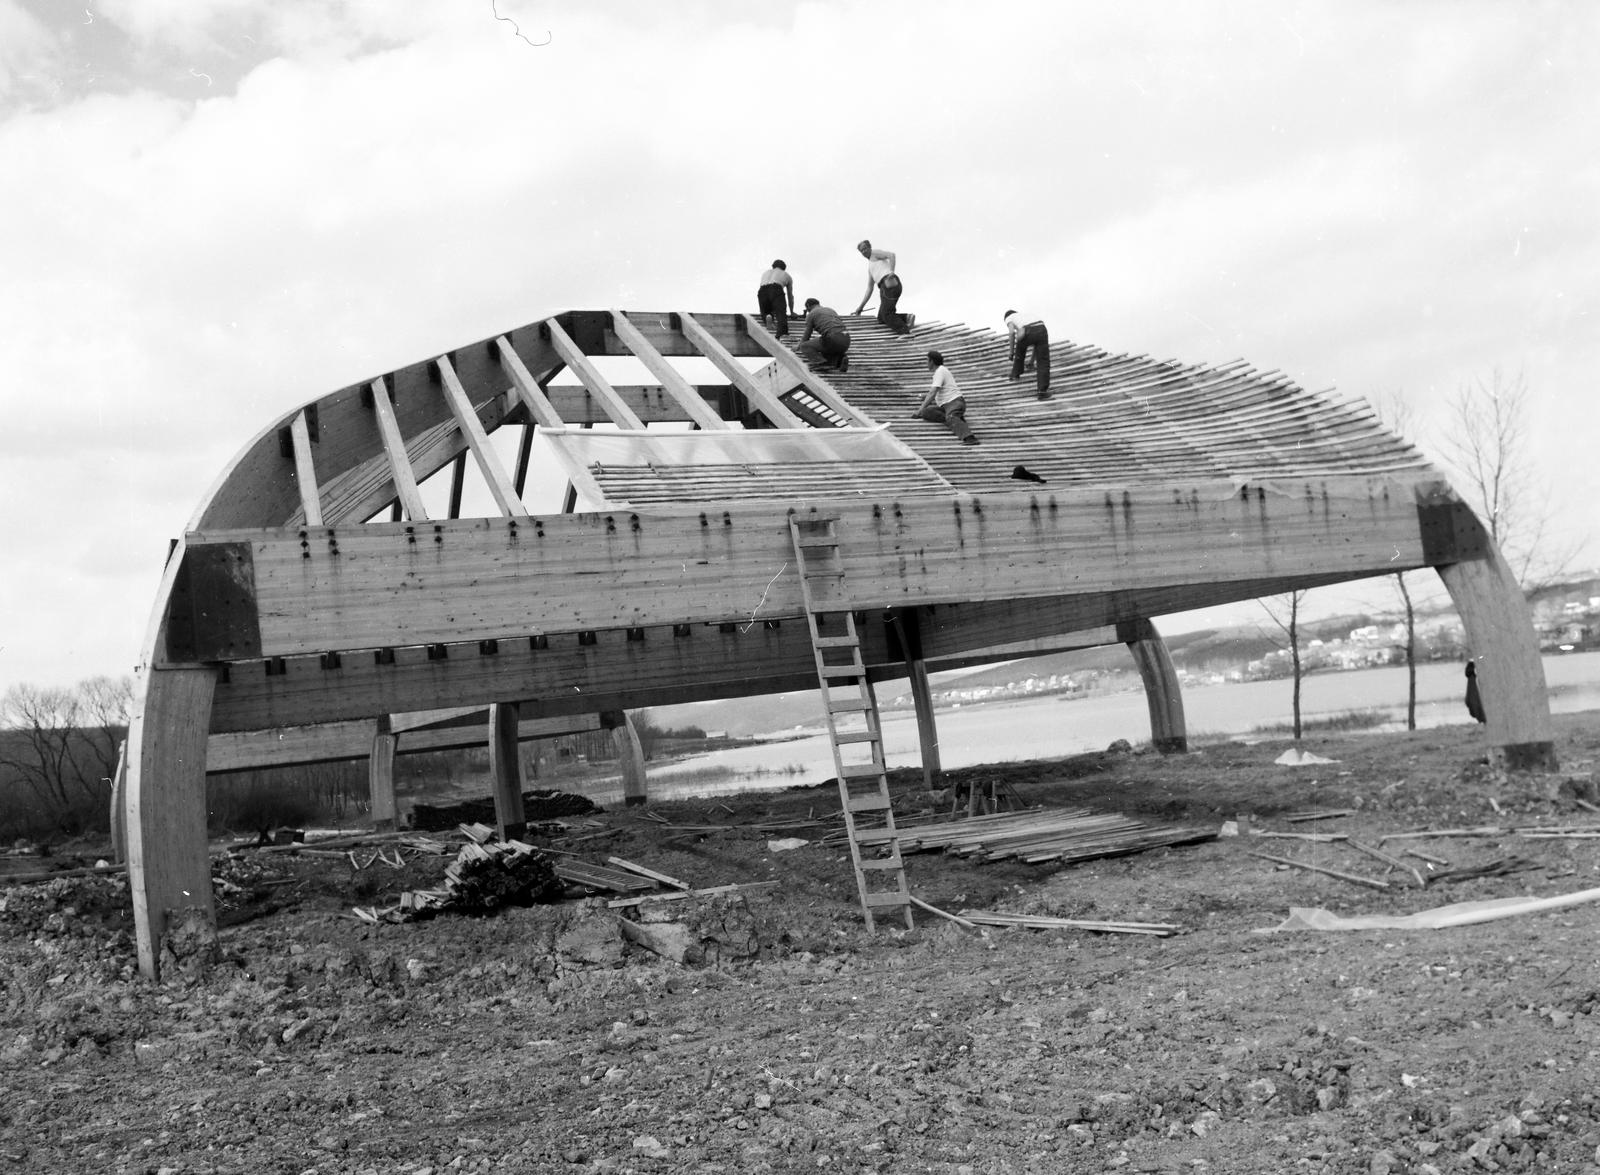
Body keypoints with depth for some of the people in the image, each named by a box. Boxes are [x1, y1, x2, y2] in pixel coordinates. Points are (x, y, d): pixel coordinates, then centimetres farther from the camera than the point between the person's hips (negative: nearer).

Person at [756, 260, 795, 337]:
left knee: (765, 313, 16)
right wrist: (792, 312, 56)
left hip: (762, 291, 2)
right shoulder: (786, 275, 35)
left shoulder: (765, 273, 41)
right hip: (776, 290, -2)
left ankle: (767, 317, -21)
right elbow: (790, 296, 44)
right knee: (781, 313, -15)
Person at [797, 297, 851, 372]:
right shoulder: (832, 311, 32)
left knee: (804, 347, 11)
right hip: (845, 341, 6)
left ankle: (822, 362, -9)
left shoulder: (811, 315, 12)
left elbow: (806, 336, 18)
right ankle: (841, 359, 2)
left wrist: (798, 347, 41)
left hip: (832, 341, -6)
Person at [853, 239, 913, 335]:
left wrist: (891, 271, -19)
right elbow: (869, 289, 33)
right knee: (881, 319, 9)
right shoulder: (870, 269, 35)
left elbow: (891, 255, -5)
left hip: (890, 284, -9)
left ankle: (905, 333, -30)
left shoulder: (875, 253, 12)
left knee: (886, 315, -18)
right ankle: (906, 318, -3)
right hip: (884, 288, 9)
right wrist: (861, 306, 28)